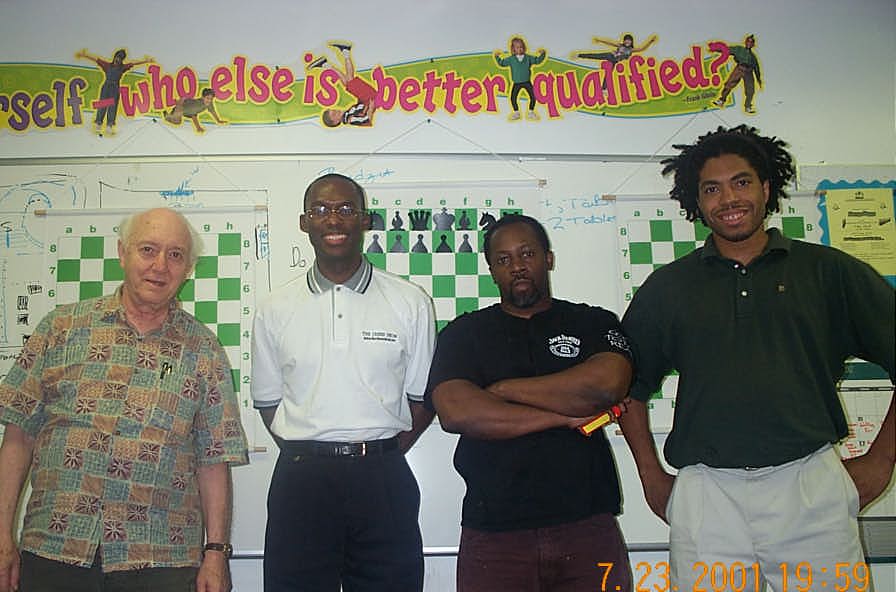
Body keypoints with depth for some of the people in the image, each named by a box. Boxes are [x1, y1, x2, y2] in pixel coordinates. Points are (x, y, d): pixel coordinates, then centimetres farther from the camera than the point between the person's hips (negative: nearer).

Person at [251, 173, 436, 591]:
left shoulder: (411, 303, 2)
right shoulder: (276, 310, 6)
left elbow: (422, 398, 6)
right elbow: (268, 403, 11)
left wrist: (381, 457, 0)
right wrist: (310, 457, 2)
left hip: (383, 481, 0)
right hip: (300, 480, 1)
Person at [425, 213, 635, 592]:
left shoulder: (595, 323, 9)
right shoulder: (463, 333, 8)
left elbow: (608, 384, -12)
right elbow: (455, 412, -9)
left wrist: (504, 389, -6)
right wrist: (566, 416, -8)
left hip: (587, 529, 0)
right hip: (493, 535, 0)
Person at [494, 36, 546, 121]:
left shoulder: (528, 58, 1)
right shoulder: (511, 59, -1)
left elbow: (537, 60, 7)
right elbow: (502, 63, 6)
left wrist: (542, 54, -7)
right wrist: (497, 56, -5)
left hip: (527, 82, 0)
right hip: (517, 83, 0)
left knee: (532, 97, -2)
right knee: (513, 98, -2)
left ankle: (531, 112, 14)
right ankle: (516, 113, 15)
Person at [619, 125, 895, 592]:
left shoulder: (829, 271, 5)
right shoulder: (668, 287, 9)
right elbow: (629, 384, 15)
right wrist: (652, 476, 10)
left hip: (810, 487, 0)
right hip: (705, 496, 1)